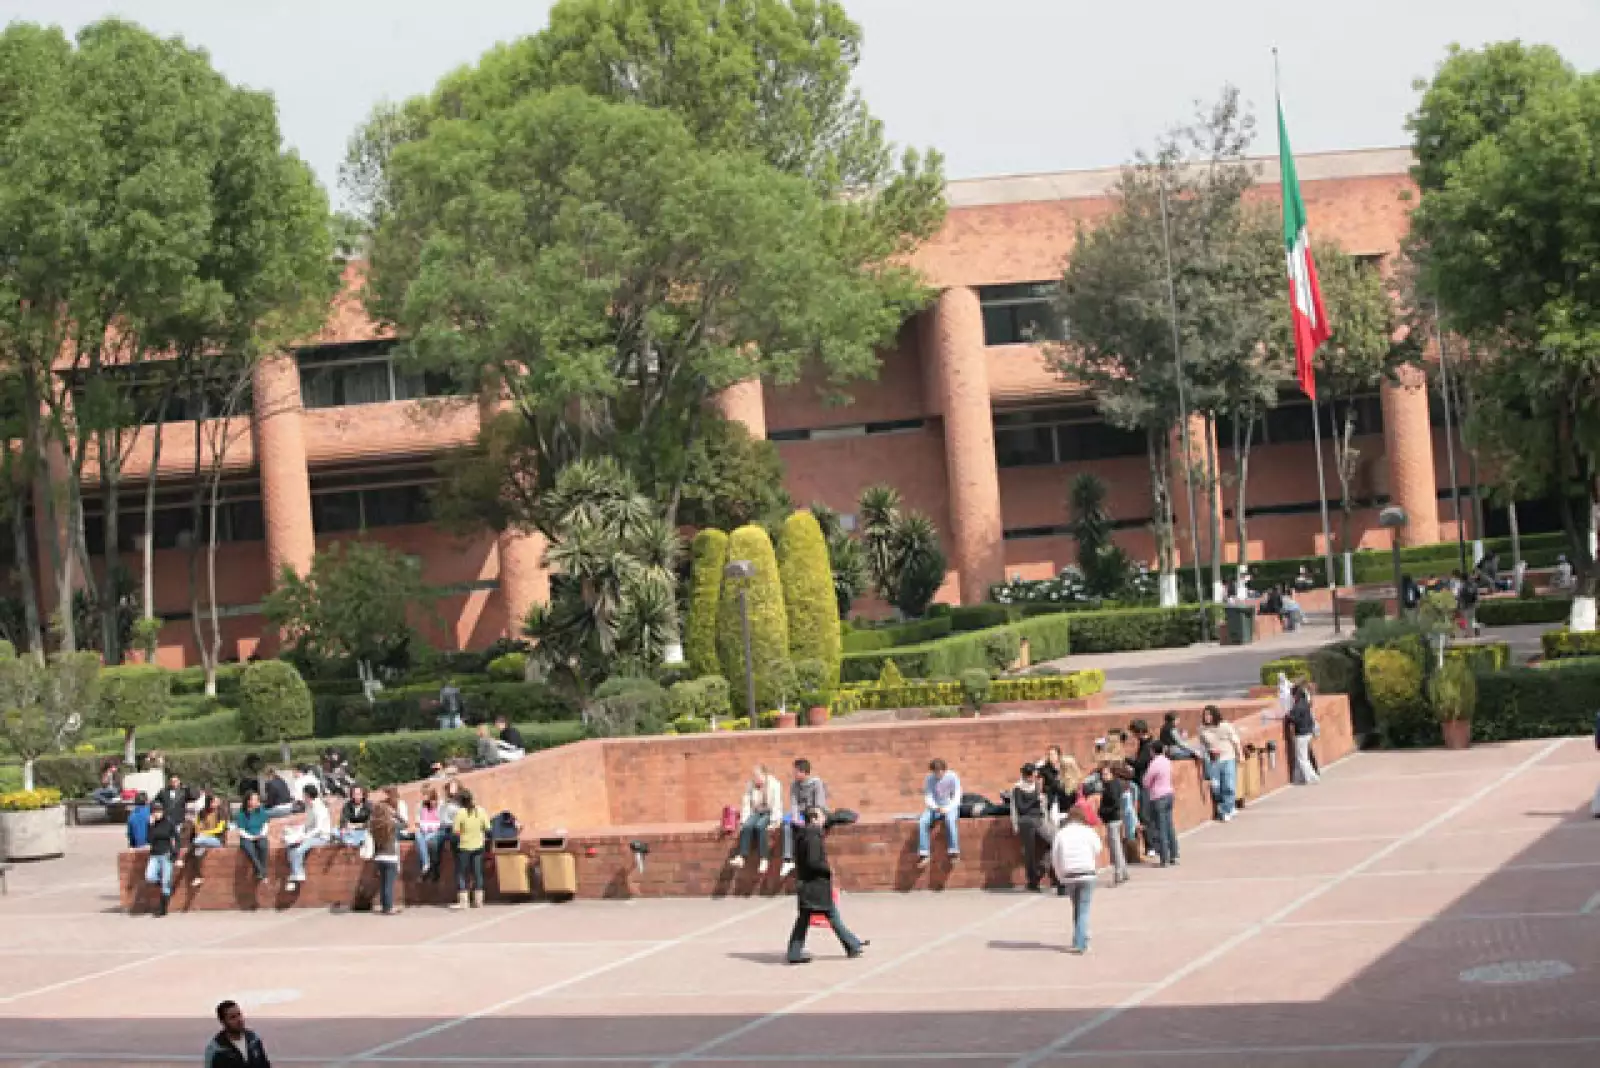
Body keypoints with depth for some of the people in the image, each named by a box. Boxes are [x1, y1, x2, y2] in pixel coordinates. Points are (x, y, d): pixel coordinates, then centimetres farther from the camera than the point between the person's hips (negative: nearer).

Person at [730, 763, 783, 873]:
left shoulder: (774, 784, -11)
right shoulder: (750, 785, 0)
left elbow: (777, 805, -15)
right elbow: (746, 804, 1)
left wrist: (773, 822, -25)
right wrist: (744, 820, -12)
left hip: (770, 813, -4)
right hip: (756, 812, 4)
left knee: (760, 826, -34)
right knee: (746, 826, -28)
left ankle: (764, 860, -35)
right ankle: (740, 857, -34)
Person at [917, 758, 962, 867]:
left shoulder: (952, 777, -7)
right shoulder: (929, 779, -1)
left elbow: (957, 797, -8)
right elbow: (927, 797, -2)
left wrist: (947, 808, -24)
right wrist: (934, 807, -23)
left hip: (950, 807, -3)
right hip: (934, 808, 3)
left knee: (950, 819, -38)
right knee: (922, 821, -27)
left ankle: (954, 852, -33)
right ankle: (923, 854, -27)